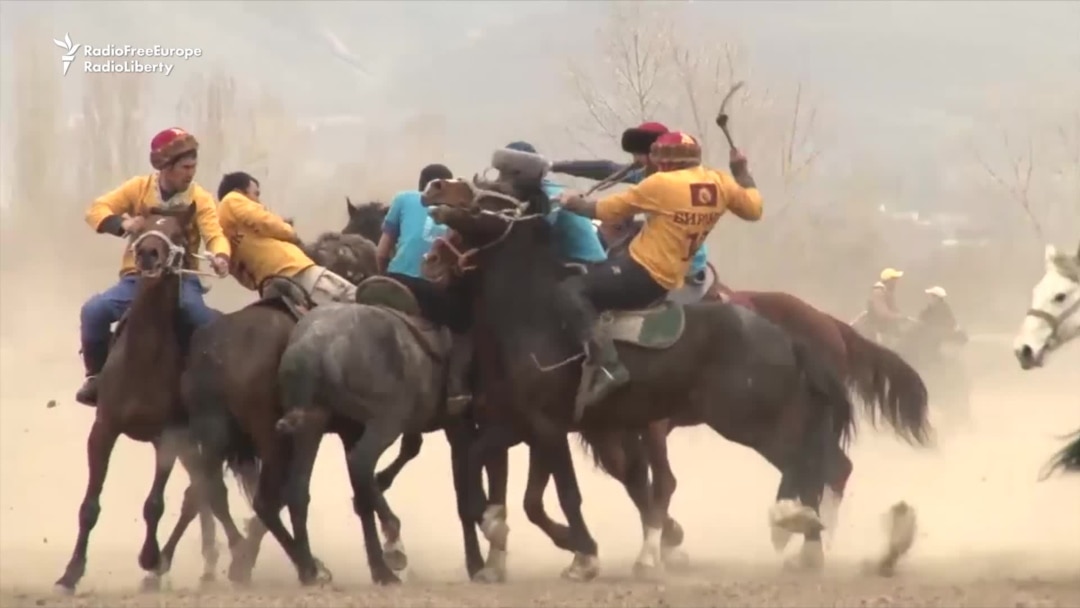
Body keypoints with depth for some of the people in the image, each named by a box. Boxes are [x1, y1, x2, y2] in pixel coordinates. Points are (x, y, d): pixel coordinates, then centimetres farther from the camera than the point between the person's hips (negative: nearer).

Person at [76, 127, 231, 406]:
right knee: (94, 310, -24)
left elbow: (214, 234, -16)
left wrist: (220, 256, -41)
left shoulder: (199, 198, -2)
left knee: (206, 320, -33)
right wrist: (121, 224, -27)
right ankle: (97, 377, -5)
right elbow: (97, 209, -4)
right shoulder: (138, 188, 0)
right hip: (139, 276, 1)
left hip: (180, 278, -1)